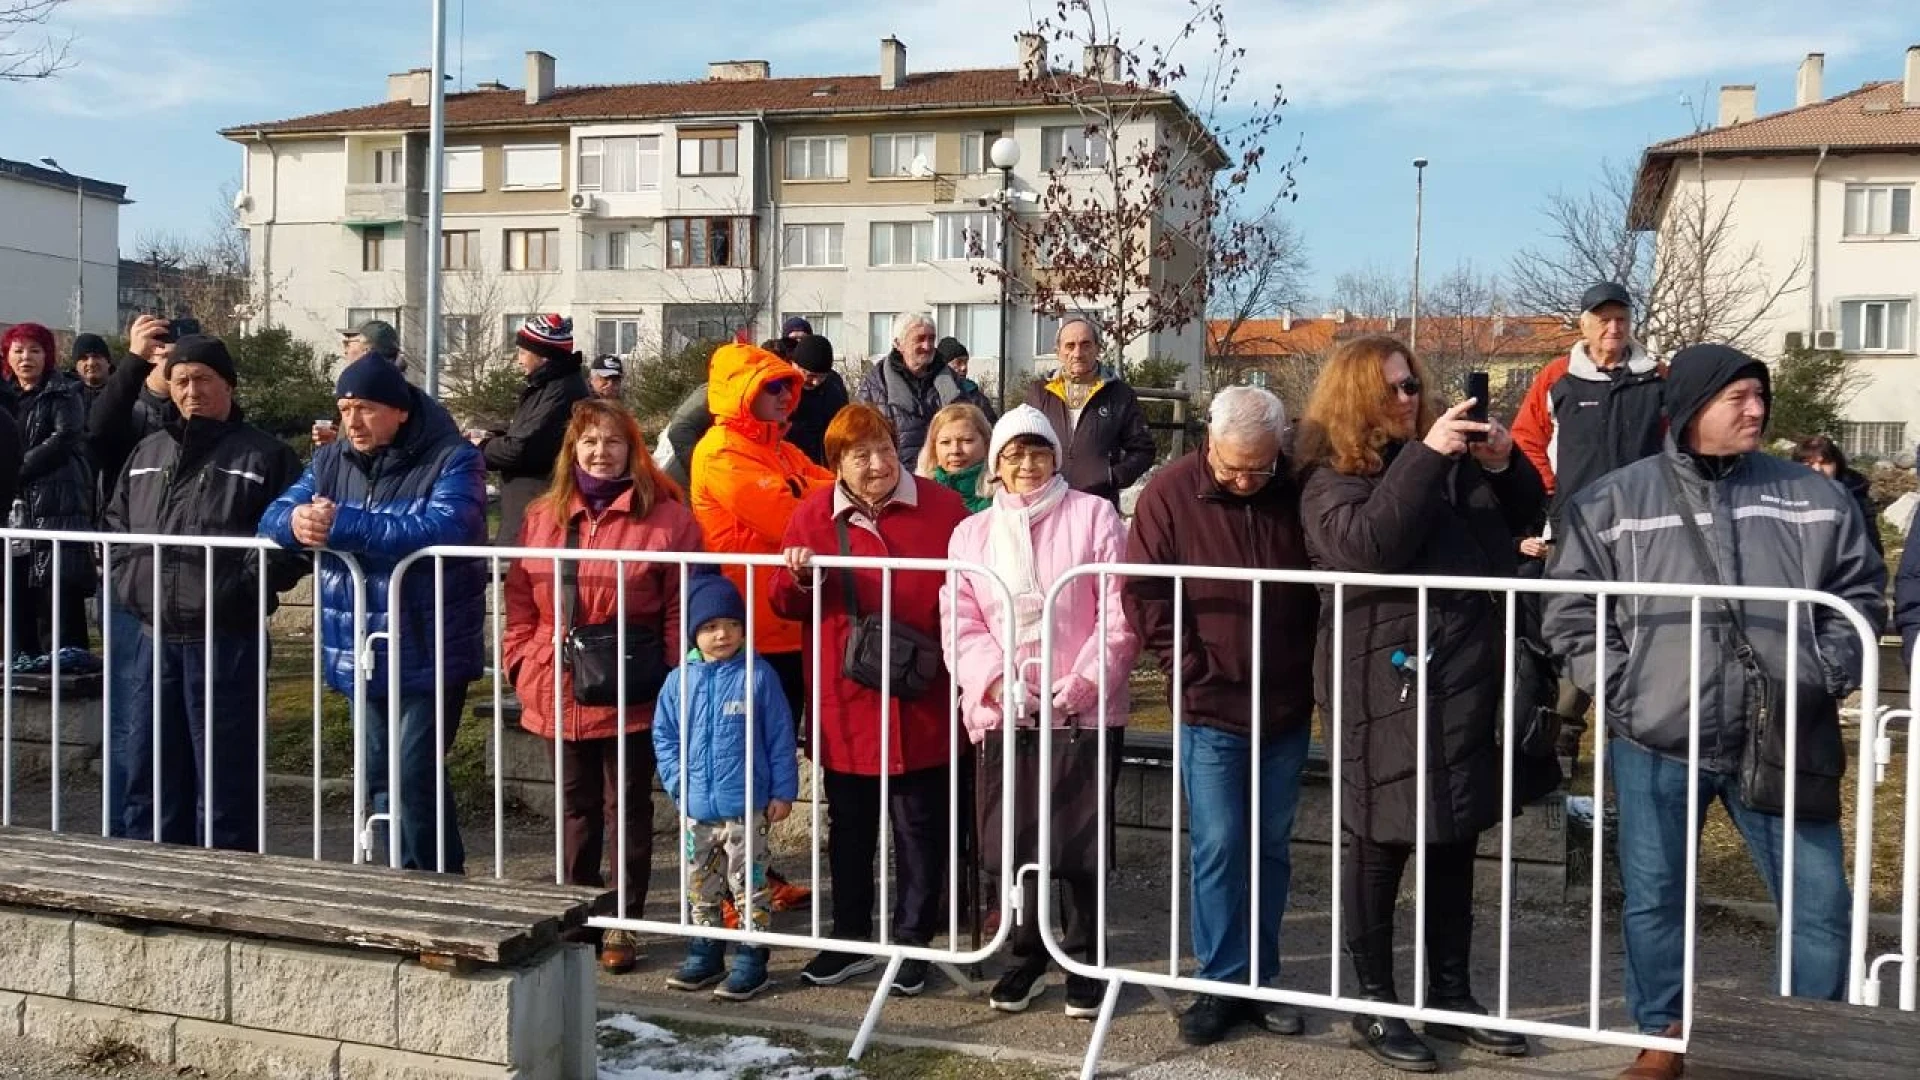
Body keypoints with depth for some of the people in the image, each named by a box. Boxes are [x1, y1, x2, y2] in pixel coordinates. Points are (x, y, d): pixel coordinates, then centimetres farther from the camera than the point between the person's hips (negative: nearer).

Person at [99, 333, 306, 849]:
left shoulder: (265, 456, -1)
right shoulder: (147, 452, 16)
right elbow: (113, 521, 25)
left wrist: (248, 585, -16)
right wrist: (125, 574, 8)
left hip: (225, 639, -5)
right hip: (143, 634, 5)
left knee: (224, 776, 1)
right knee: (140, 769, 11)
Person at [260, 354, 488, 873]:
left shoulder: (452, 461, -9)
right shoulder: (331, 461, 11)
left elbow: (442, 529, -26)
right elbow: (272, 518, 3)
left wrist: (342, 524, -27)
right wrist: (298, 520, -23)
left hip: (428, 655, -7)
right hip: (361, 655, 7)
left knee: (416, 779, -9)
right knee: (379, 780, 14)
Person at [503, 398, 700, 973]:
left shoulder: (665, 516, -6)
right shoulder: (541, 516, 8)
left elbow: (680, 608, -8)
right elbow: (521, 600, 10)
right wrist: (521, 663, 1)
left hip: (631, 694, -4)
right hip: (559, 690, 4)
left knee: (626, 808, 7)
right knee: (577, 807, 16)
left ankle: (622, 924, 17)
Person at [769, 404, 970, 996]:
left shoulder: (941, 507, -3)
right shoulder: (813, 515, 2)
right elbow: (786, 606, 8)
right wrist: (799, 578, -14)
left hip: (922, 704, -2)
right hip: (846, 702, 2)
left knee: (919, 829, 9)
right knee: (849, 829, 14)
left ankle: (912, 941, 23)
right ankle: (851, 940, 29)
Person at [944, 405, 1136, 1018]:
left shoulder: (1093, 516, 1)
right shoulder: (972, 533, 12)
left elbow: (1119, 614, -4)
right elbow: (961, 623, 5)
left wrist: (1084, 682, -13)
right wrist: (994, 679, -11)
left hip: (1084, 711, -3)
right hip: (1002, 712, 3)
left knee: (1080, 844, 1)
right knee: (1011, 842, 7)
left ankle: (1084, 961, 20)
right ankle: (1027, 957, 27)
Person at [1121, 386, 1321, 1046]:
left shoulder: (1297, 492, -3)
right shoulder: (1170, 493, -8)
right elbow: (1143, 594, -7)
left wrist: (1310, 666, 0)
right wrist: (1193, 669, -10)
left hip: (1286, 707, 3)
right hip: (1209, 707, -2)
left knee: (1270, 849, 11)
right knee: (1218, 849, -2)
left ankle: (1260, 979, 22)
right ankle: (1222, 984, 10)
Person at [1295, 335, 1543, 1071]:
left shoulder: (1447, 454, 11)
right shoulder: (1331, 477, -5)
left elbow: (1526, 515, 18)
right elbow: (1370, 546, -23)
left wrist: (1504, 464, -2)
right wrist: (1424, 456, -23)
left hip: (1468, 675, 6)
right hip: (1388, 683, -6)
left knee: (1457, 841, 13)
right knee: (1381, 843, 2)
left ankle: (1451, 996, 26)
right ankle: (1375, 1006, 14)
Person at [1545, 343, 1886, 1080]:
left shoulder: (1814, 499, 5)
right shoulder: (1614, 501, 2)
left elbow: (1859, 595, 12)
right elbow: (1571, 607, 4)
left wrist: (1826, 678, -1)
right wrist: (1618, 687, -4)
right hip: (1655, 742, -1)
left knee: (1820, 903, 5)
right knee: (1653, 898, 9)